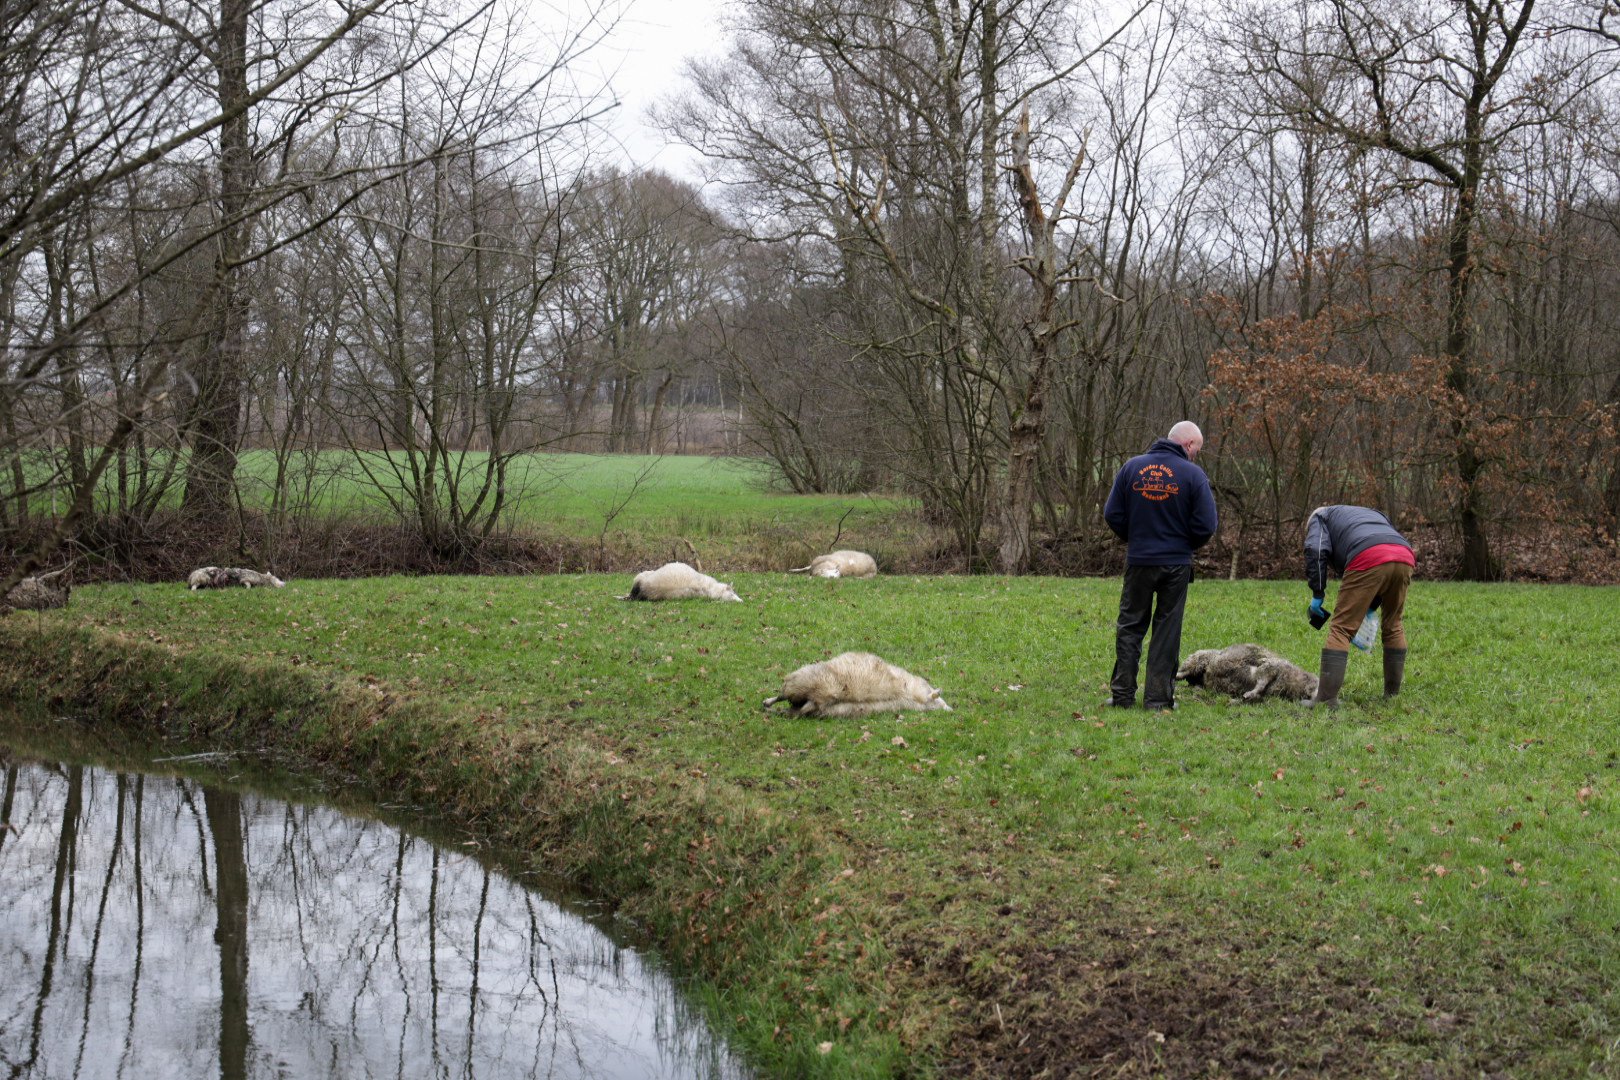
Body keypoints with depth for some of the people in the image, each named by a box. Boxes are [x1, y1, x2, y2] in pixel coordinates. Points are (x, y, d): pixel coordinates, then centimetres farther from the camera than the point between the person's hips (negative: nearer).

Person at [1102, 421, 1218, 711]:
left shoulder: (1132, 467, 0)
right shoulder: (1193, 475, -9)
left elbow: (1112, 514, 0)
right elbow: (1206, 525, -11)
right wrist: (1187, 545, 9)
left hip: (1138, 561, 2)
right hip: (1176, 564, -2)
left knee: (1130, 626, 11)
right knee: (1167, 630, 7)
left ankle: (1122, 694, 8)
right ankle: (1158, 696, 7)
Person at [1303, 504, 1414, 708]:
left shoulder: (1320, 517, 28)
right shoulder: (1372, 514, 44)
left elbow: (1316, 551, 6)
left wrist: (1317, 594, 11)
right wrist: (1373, 605, 35)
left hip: (1367, 560, -6)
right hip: (1405, 558, 6)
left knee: (1341, 628, -2)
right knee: (1394, 626, 22)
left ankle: (1327, 698, -7)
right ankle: (1392, 694, 27)